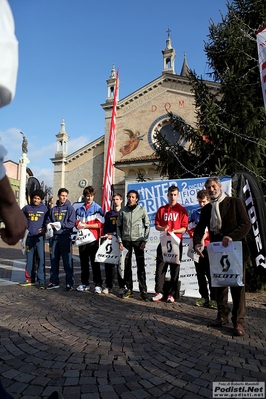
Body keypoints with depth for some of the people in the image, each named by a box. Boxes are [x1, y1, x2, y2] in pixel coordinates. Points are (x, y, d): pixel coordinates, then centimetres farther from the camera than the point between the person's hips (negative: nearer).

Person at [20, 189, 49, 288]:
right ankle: (30, 279, 20)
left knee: (41, 258, -8)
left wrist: (45, 228, -8)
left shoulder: (44, 209, 1)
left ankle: (41, 281, -5)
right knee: (30, 258, 9)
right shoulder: (27, 208, 9)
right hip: (29, 237, 3)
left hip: (39, 237, -3)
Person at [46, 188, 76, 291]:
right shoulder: (53, 209, 14)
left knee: (67, 261, -3)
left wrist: (60, 224, -16)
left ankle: (69, 283, 5)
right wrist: (50, 225, -7)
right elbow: (48, 221, 15)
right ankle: (54, 281, 22)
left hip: (65, 237, -5)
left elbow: (72, 223, -9)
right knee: (54, 260, 11)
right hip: (54, 237, 5)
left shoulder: (70, 208, 0)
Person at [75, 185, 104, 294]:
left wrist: (86, 225, -14)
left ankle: (98, 285, 5)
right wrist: (79, 226, -8)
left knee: (95, 263, -1)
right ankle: (84, 283, 22)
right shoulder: (79, 209, 13)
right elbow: (77, 223, 16)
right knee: (83, 263, 11)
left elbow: (100, 224, -9)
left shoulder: (97, 208, -2)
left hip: (93, 239, -4)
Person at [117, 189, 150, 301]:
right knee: (127, 266, 7)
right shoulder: (122, 210, 4)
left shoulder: (142, 210, 0)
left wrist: (144, 240, -4)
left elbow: (147, 226, 3)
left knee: (141, 266, -3)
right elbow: (119, 227, 8)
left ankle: (143, 291, 4)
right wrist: (120, 241, 1)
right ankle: (129, 289, 18)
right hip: (126, 240, 2)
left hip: (138, 240, -2)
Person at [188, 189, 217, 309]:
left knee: (210, 273, -3)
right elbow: (190, 229, 13)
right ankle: (204, 297, 19)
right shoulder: (194, 213, 12)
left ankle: (214, 299, 5)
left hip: (210, 247, -4)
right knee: (200, 273, 9)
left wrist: (206, 235, -13)